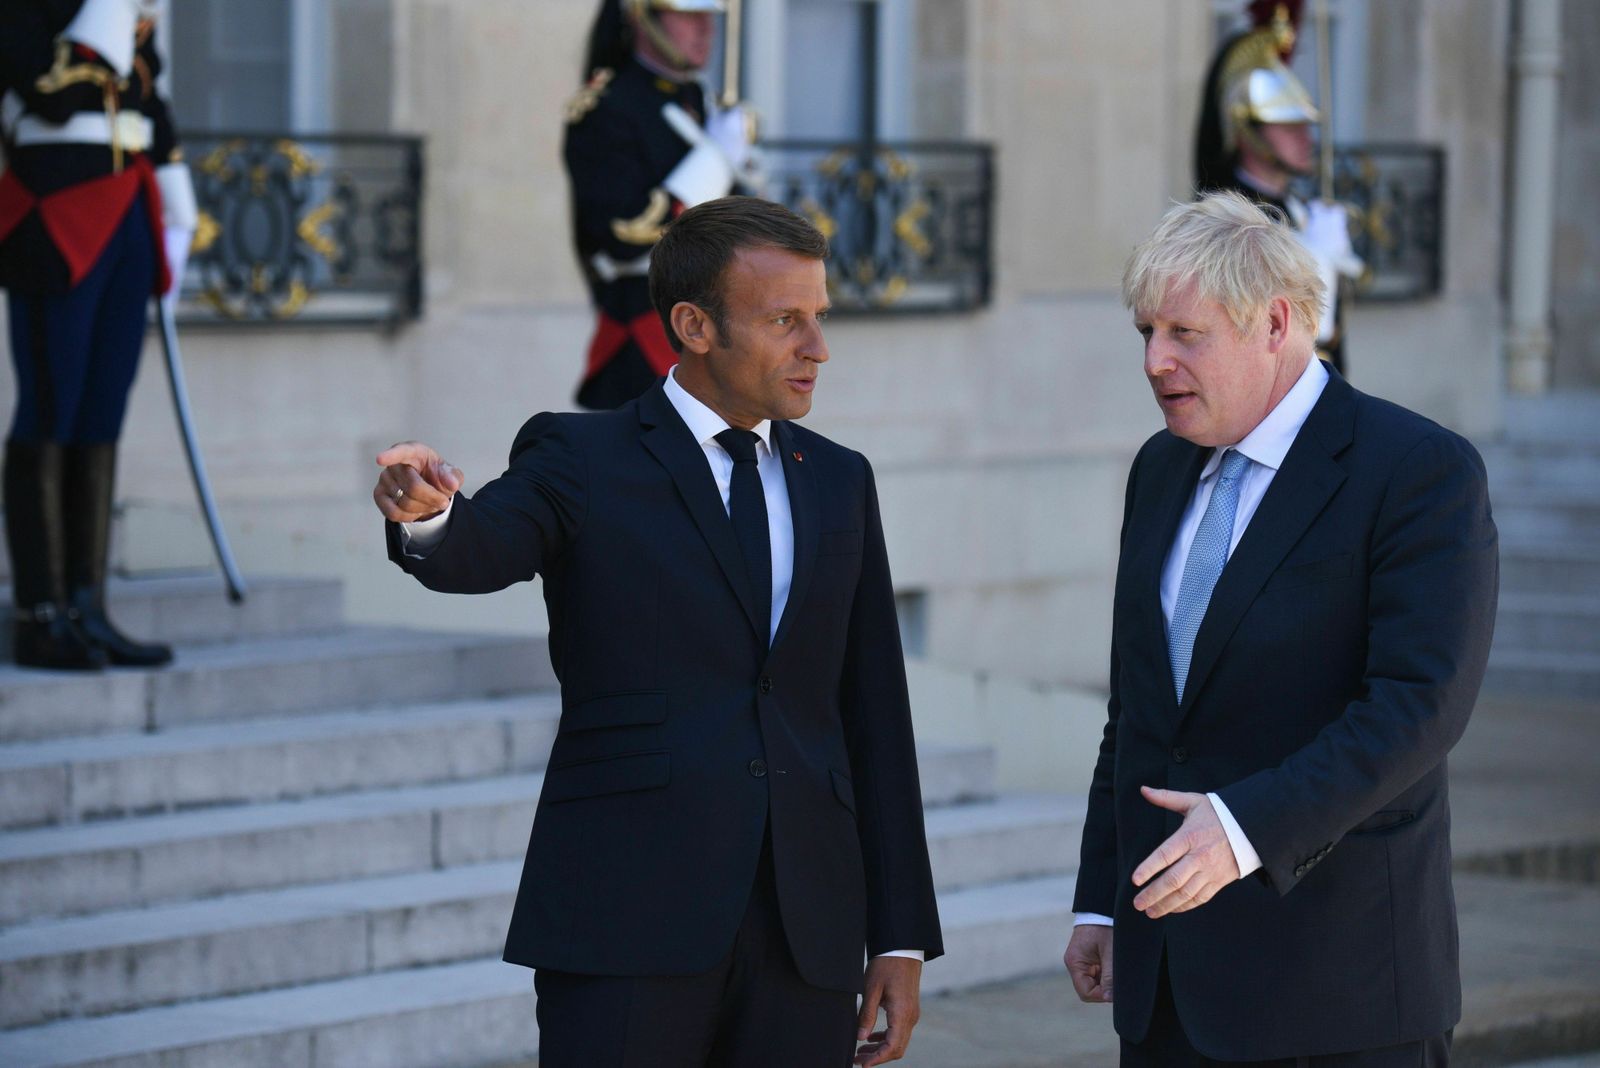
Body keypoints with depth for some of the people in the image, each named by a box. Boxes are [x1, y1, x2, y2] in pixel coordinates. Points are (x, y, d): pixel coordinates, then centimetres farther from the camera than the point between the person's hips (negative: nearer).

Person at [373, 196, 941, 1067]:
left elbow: (874, 721, 15)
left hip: (807, 930, 4)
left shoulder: (838, 482, 15)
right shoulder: (580, 462, 3)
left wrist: (902, 936, 10)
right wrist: (427, 513, -44)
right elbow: (476, 553, -19)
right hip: (628, 923, -4)